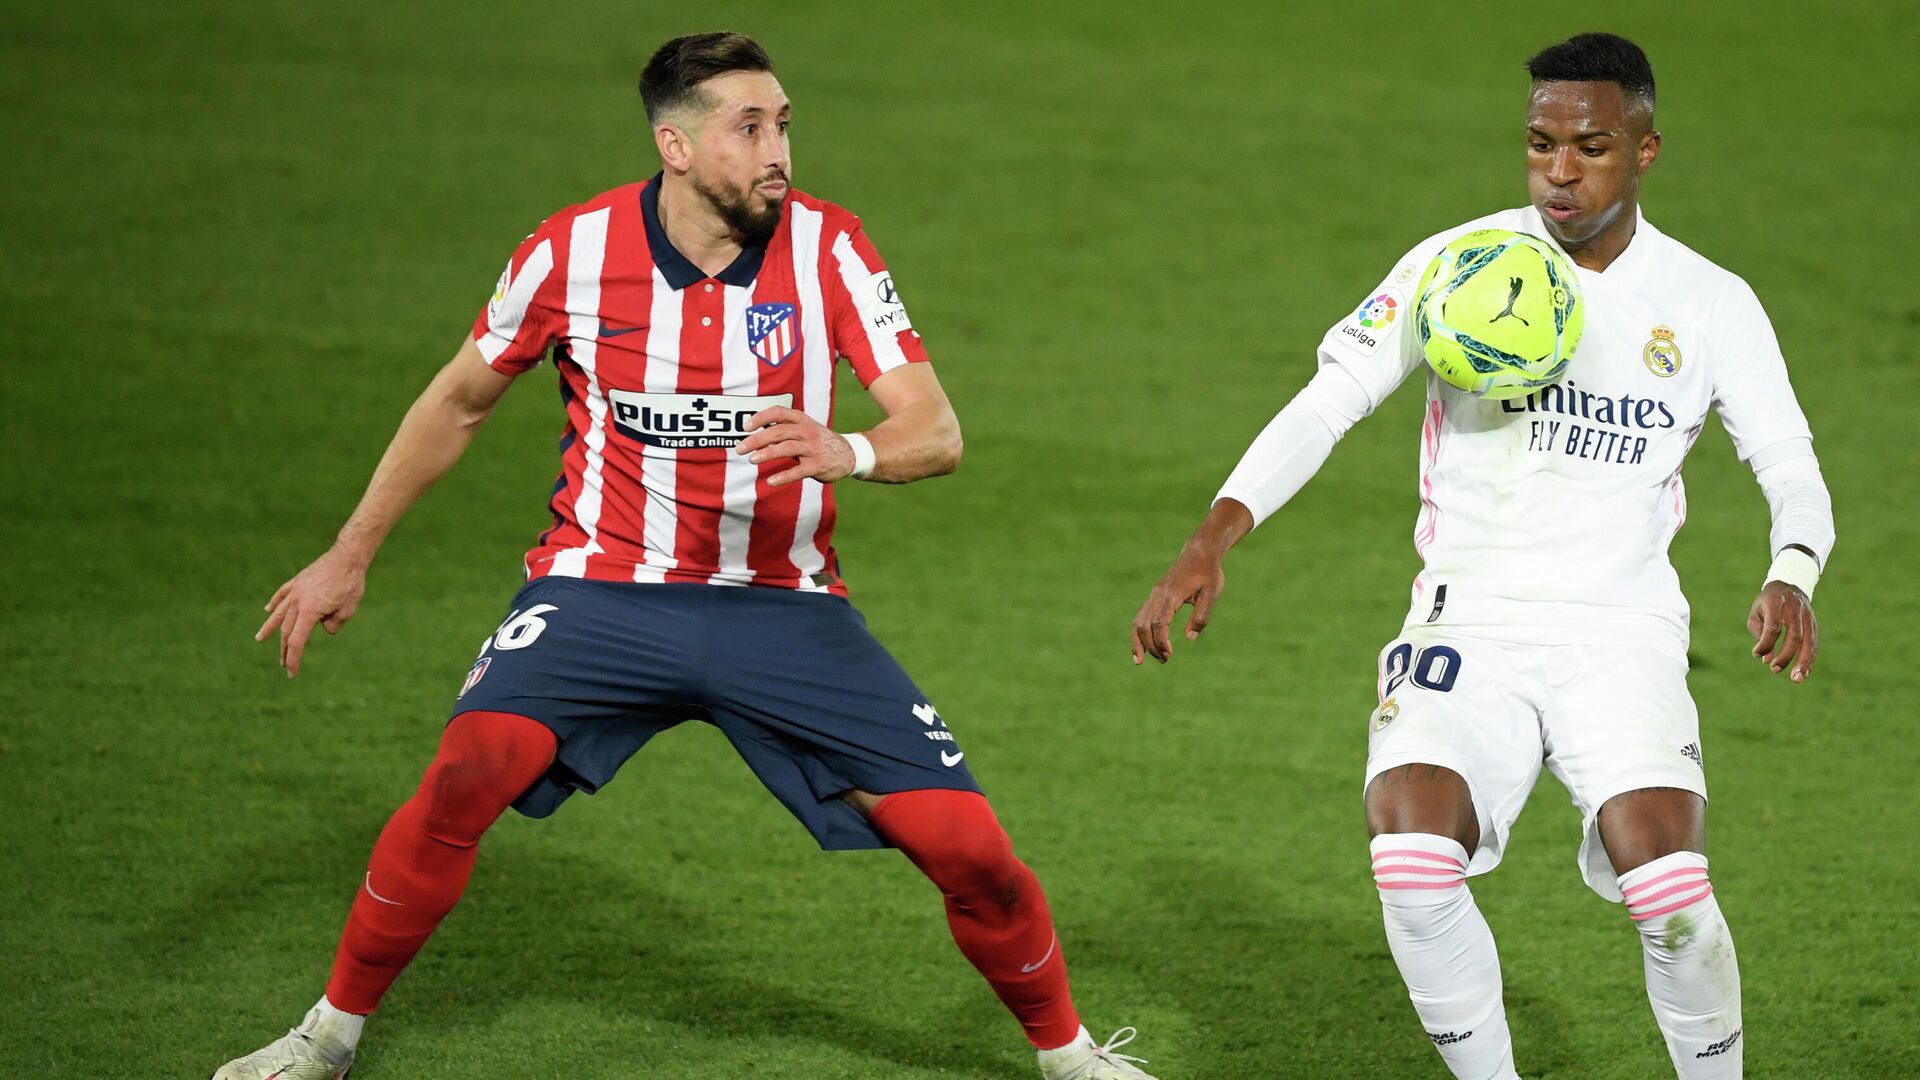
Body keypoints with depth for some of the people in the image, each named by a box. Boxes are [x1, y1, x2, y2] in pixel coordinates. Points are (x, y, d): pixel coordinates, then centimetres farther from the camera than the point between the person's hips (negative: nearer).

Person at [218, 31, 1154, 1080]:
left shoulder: (826, 245, -8)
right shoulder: (573, 250, -8)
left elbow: (936, 432, -13)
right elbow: (458, 403, 9)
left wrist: (846, 452, -36)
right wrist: (349, 556, 10)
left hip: (782, 601, 1)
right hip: (605, 588, -1)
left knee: (964, 838, -9)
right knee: (475, 762, -28)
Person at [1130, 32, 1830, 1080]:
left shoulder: (1710, 305, 4)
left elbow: (1793, 471, 4)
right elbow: (1325, 403, -3)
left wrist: (1791, 580, -19)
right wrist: (1211, 540, -18)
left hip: (1622, 633, 0)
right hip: (1470, 624, 0)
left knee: (1669, 893, -23)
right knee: (1411, 862, -26)